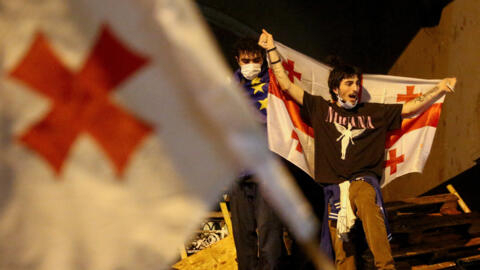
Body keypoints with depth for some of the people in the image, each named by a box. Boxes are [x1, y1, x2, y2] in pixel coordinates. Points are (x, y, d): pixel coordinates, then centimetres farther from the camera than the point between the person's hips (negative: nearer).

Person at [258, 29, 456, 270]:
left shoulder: (373, 112, 16)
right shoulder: (320, 109, 14)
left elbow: (410, 108, 15)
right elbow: (286, 85, 13)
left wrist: (440, 89, 6)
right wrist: (272, 49, 11)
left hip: (363, 180, -1)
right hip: (333, 185, 1)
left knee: (369, 207, -33)